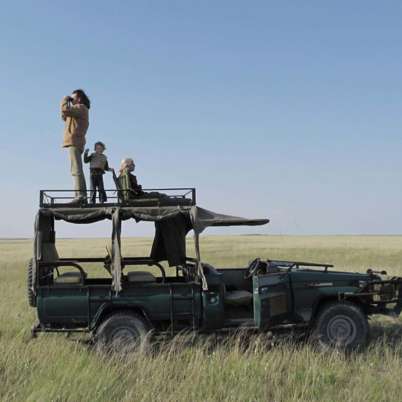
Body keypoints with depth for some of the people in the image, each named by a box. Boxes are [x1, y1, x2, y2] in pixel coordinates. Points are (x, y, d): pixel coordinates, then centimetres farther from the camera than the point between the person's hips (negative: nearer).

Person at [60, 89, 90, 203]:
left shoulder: (81, 107, -4)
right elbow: (64, 117, 25)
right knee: (76, 170, 9)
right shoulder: (78, 109, 26)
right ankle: (81, 195, 8)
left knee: (76, 169, -17)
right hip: (75, 142, 10)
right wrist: (67, 101, 17)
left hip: (74, 141, -10)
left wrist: (65, 100, -1)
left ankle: (80, 194, -23)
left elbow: (65, 110, -19)